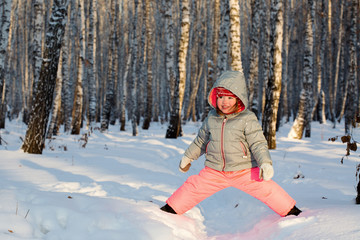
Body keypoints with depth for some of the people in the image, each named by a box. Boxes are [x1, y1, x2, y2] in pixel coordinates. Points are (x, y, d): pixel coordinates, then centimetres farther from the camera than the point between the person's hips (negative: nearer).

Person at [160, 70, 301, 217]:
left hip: (245, 171, -3)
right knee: (194, 187, 1)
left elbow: (258, 144, -10)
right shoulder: (211, 118, 3)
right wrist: (188, 157, 26)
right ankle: (171, 208, 21)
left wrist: (266, 163, -24)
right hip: (215, 171, 3)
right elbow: (200, 140, 19)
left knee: (266, 189, -8)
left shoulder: (248, 119, -9)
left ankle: (290, 211, 11)